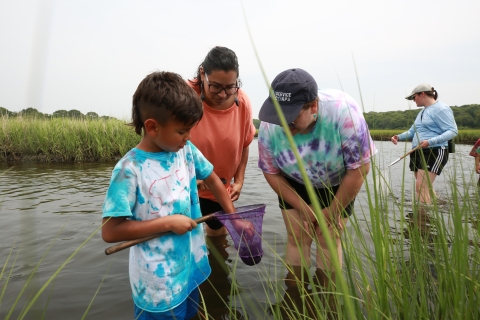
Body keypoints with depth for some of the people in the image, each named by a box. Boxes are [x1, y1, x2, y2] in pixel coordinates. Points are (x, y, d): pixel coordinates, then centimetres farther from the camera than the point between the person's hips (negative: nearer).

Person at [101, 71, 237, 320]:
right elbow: (110, 231, -22)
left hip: (193, 266, 6)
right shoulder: (130, 169, -23)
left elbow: (212, 180, 8)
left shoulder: (187, 151, -7)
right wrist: (168, 223, -23)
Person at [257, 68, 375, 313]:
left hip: (337, 186, -1)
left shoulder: (343, 110, -36)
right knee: (297, 239, 2)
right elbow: (271, 173, -12)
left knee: (329, 240, 1)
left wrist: (332, 212, -16)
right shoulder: (269, 125, -27)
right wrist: (304, 209, -14)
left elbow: (360, 168, -25)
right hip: (294, 186, 2)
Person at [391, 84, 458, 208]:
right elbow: (412, 131, 24)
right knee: (426, 188, 12)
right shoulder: (422, 112, 22)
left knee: (421, 187, -18)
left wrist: (430, 142, -28)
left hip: (434, 153, -9)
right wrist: (399, 137, 4)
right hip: (418, 154, 9)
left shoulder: (441, 109, -8)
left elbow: (453, 131, -15)